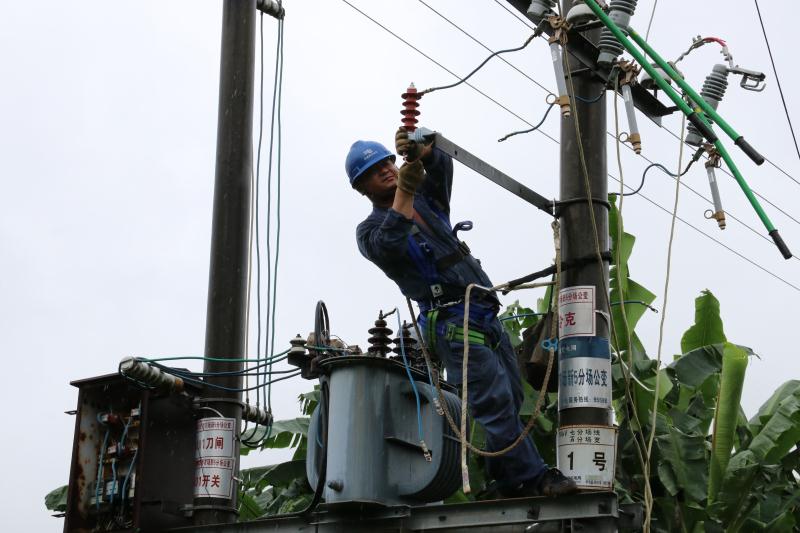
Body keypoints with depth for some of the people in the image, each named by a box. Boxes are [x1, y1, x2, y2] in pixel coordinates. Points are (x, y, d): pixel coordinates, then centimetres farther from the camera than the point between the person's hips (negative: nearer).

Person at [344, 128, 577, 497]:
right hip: (454, 322, -7)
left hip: (487, 315, 7)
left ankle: (509, 481, 10)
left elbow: (442, 166, 2)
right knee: (496, 401, -14)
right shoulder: (371, 230, 5)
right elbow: (387, 246, -20)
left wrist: (420, 152, -21)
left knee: (510, 400, 5)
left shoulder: (426, 200, 22)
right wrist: (403, 192, -27)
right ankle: (532, 478, -13)